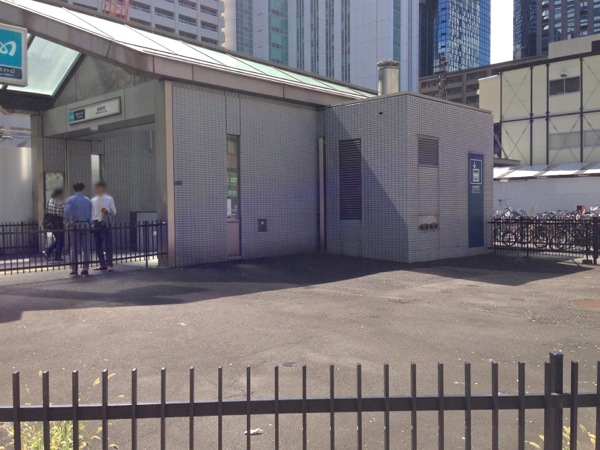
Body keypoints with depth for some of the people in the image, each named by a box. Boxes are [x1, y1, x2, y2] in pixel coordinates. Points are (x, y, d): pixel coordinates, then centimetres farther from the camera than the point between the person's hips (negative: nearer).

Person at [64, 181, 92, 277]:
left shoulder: (70, 200, -1)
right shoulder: (88, 200, 7)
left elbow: (67, 211, -19)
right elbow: (90, 215, 6)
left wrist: (69, 221, -9)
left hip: (75, 225, -1)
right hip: (85, 225, 1)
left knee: (74, 248, 3)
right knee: (85, 248, 5)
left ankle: (74, 270, 2)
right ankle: (85, 269, 4)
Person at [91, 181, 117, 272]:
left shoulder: (109, 199, 4)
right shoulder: (93, 200, 13)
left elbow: (114, 211, 3)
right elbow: (92, 213, 16)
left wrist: (106, 211, -16)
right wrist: (92, 223, 8)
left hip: (106, 223, -4)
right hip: (96, 223, 4)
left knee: (108, 245, -6)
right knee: (98, 245, 7)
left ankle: (109, 264, -3)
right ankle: (102, 264, 17)